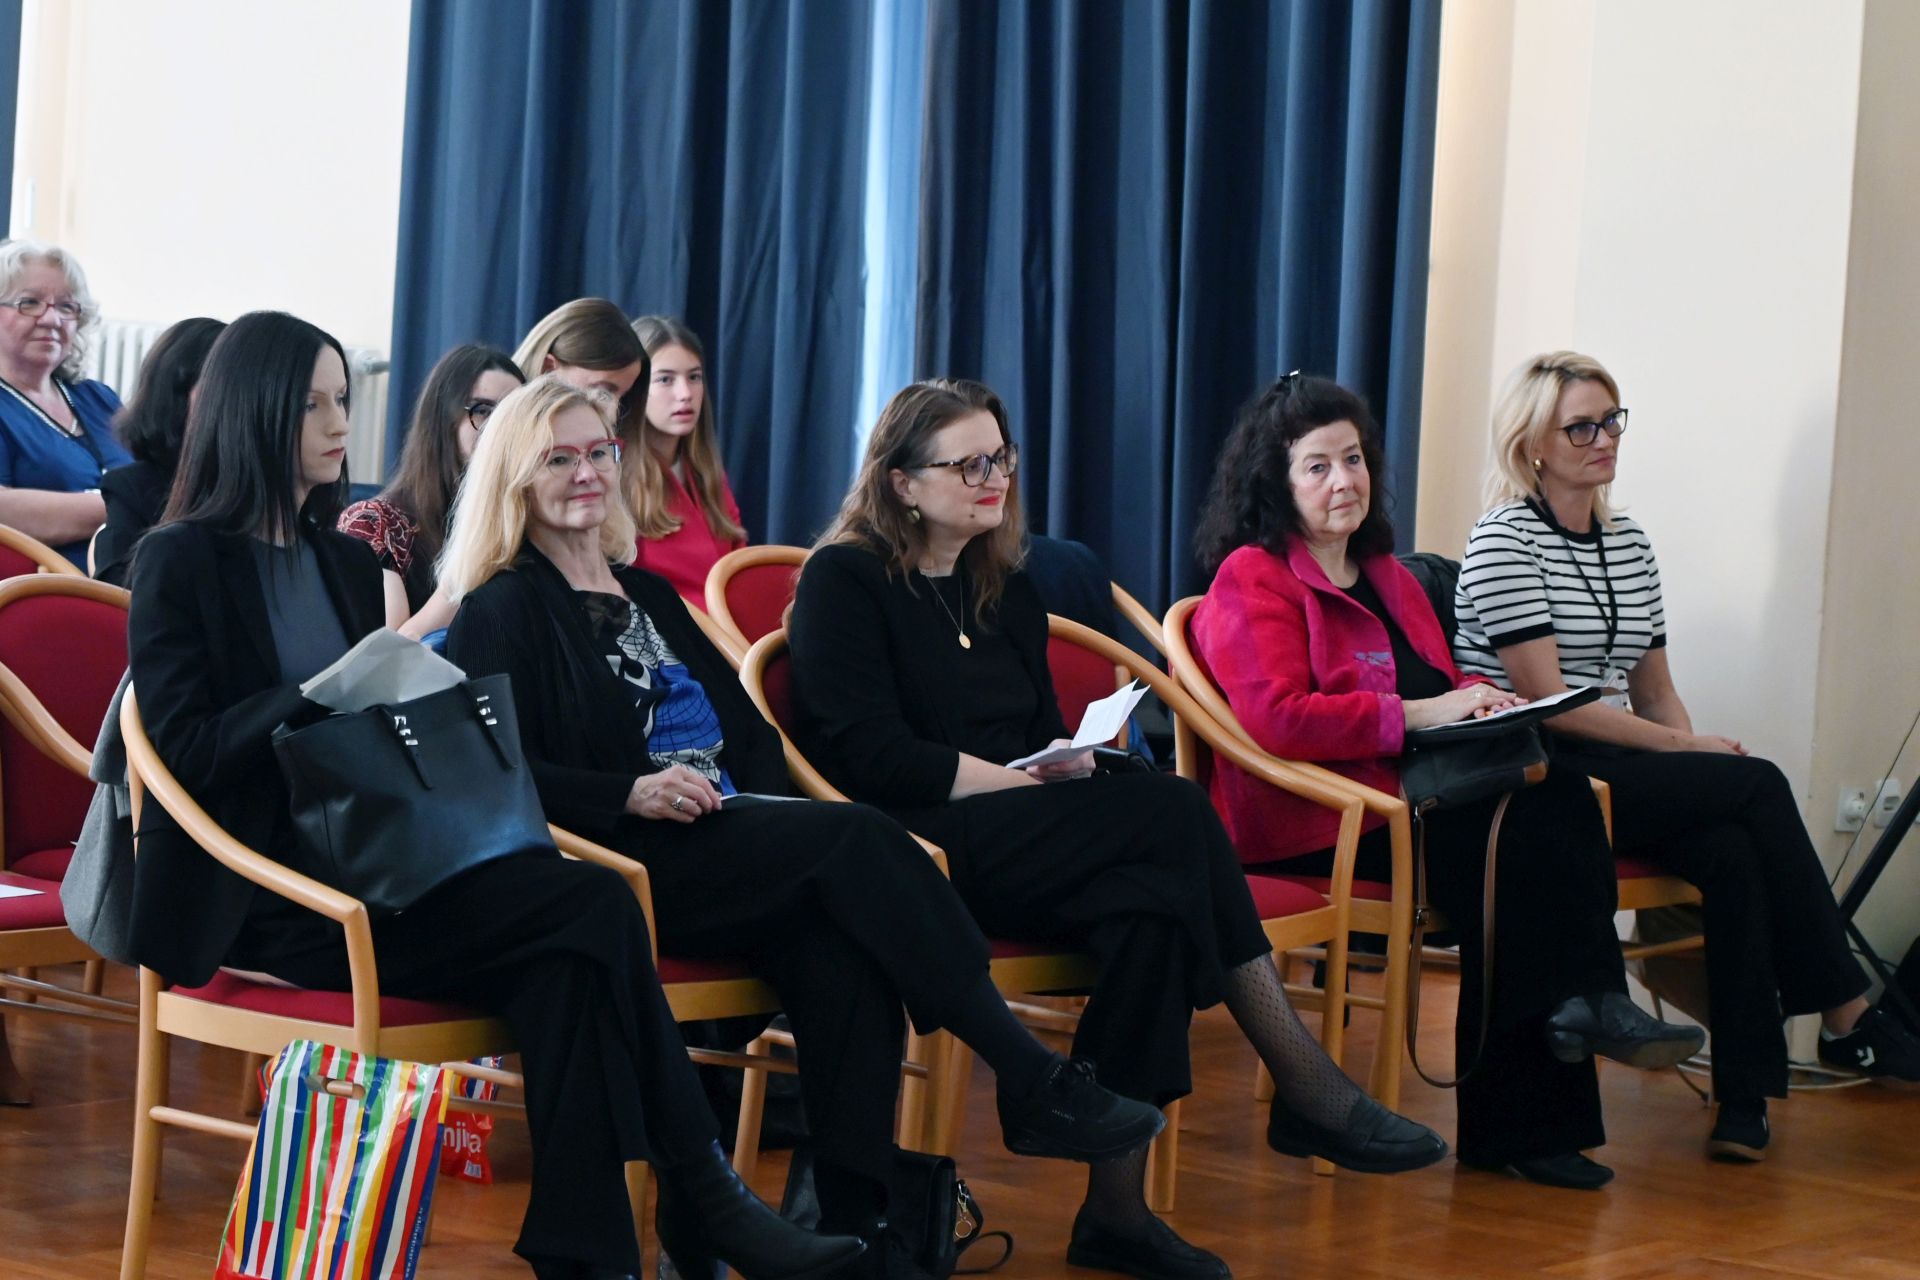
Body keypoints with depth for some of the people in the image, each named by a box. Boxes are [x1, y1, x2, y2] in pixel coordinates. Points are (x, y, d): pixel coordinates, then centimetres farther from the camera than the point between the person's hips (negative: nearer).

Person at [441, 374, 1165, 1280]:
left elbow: (749, 727, 22)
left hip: (722, 855, 6)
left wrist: (761, 809, 1)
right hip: (618, 865, -6)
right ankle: (1035, 1084, -25)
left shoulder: (646, 594, 26)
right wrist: (630, 794, -19)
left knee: (839, 946, -28)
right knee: (856, 840, -27)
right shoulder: (502, 611, 6)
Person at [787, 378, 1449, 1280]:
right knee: (1173, 814, -27)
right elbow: (863, 752, -12)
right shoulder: (844, 580, -1)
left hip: (1015, 839, 7)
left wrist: (1070, 760, -3)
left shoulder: (1004, 589, 22)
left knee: (1150, 907, -28)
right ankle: (1308, 1090, -23)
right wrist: (1017, 781, -13)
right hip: (914, 849, -7)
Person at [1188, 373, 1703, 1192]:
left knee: (1557, 795, -25)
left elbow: (1440, 689, 29)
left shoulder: (1386, 576, 26)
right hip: (1313, 823, -7)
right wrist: (1420, 715, -16)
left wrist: (1480, 701, 4)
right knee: (1513, 836, -32)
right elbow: (1275, 718, -14)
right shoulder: (1251, 579, 0)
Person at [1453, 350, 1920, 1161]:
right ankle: (1846, 1017, -12)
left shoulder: (1629, 546, 18)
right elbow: (1547, 699, -13)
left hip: (1618, 771, 7)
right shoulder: (1503, 543, -5)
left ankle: (1746, 1094, -25)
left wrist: (1697, 761, -3)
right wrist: (1686, 750, -13)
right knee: (1759, 786, -22)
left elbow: (1653, 689, 18)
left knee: (1731, 849, -26)